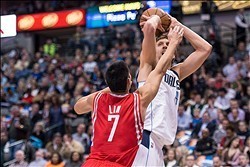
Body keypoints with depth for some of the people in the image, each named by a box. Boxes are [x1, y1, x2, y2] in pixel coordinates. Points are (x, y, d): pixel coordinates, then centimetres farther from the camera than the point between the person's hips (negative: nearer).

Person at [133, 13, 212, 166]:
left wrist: (177, 25, 24)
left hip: (157, 143, 9)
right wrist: (157, 17, 13)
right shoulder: (148, 65, 6)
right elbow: (149, 27, -9)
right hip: (146, 136, -9)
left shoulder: (176, 72, 25)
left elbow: (205, 48, 24)